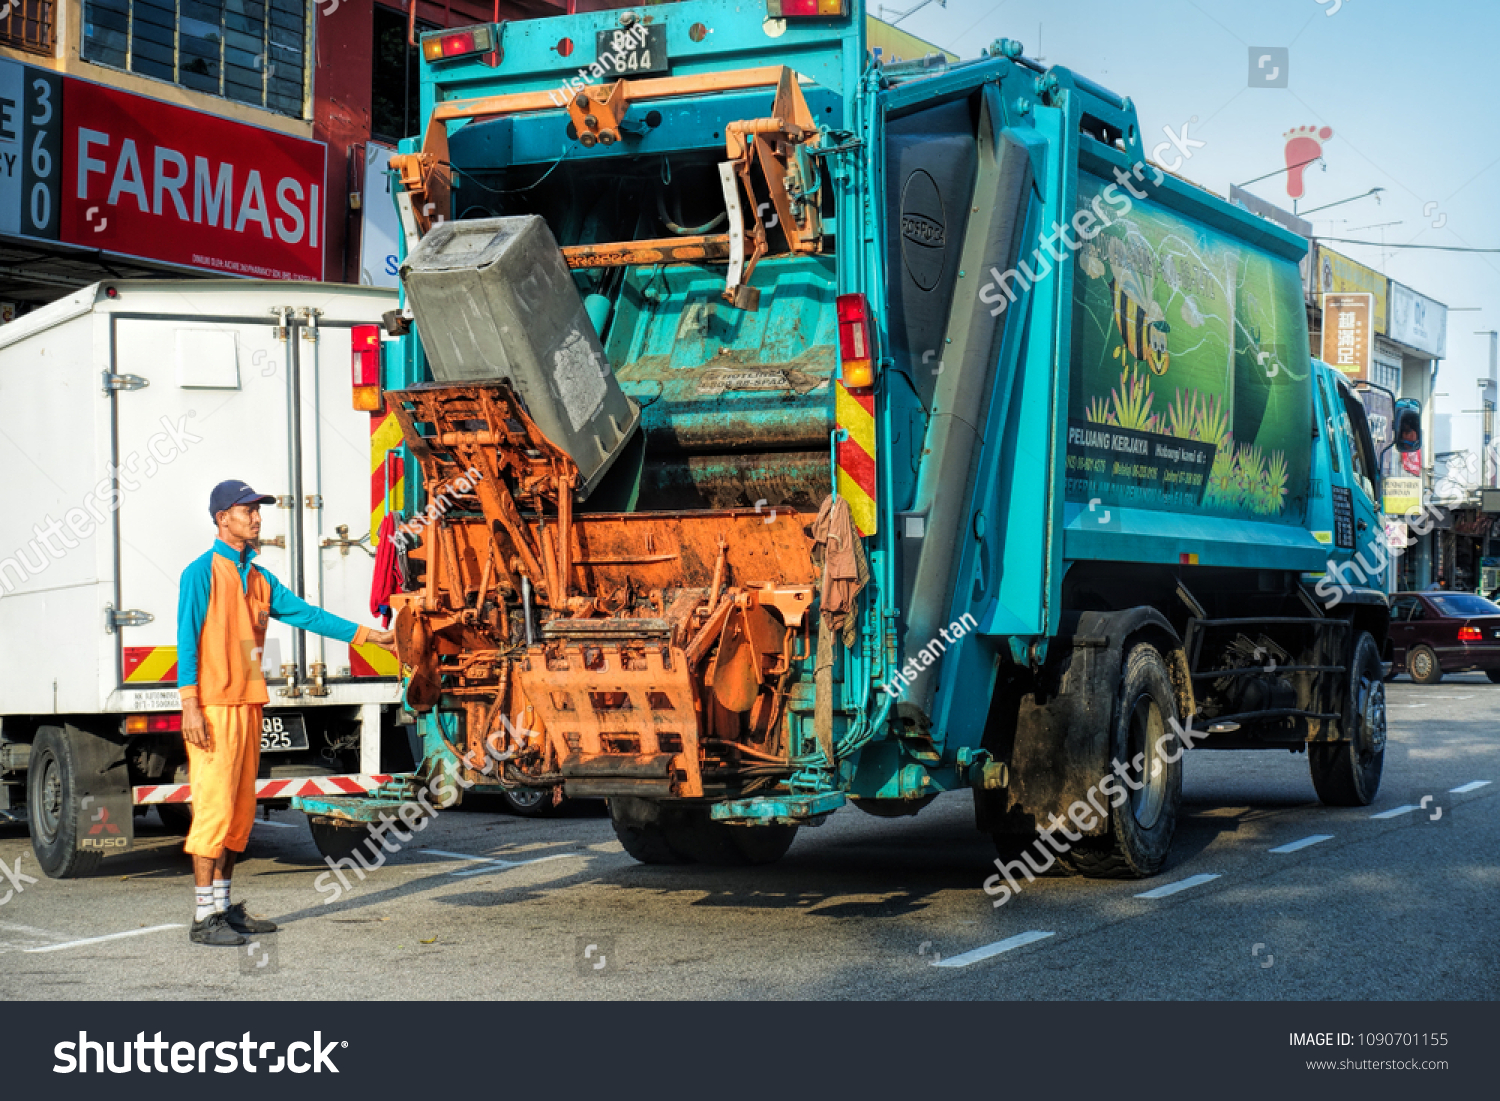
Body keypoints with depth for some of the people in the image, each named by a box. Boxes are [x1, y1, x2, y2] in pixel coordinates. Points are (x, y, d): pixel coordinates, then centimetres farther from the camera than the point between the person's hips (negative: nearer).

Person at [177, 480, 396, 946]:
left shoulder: (258, 578, 16)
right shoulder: (201, 572, -6)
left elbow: (306, 614, 18)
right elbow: (187, 641, -10)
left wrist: (370, 635, 15)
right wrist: (190, 705, -17)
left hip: (248, 706, 8)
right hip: (214, 710, -8)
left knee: (240, 809, 11)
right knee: (214, 806, -8)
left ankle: (224, 907, 20)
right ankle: (204, 917, -4)